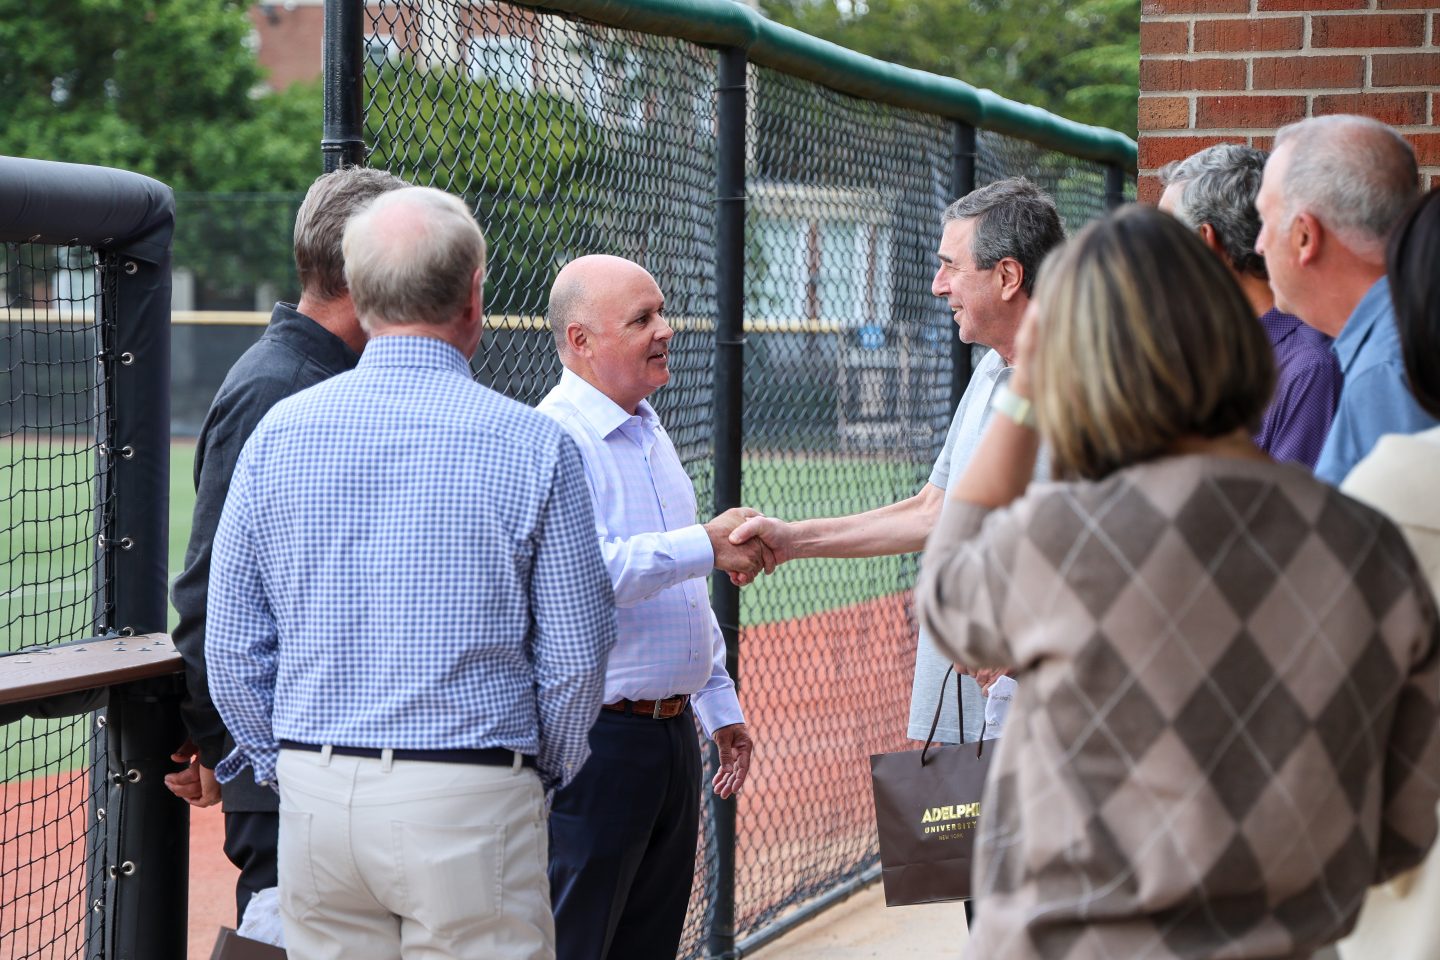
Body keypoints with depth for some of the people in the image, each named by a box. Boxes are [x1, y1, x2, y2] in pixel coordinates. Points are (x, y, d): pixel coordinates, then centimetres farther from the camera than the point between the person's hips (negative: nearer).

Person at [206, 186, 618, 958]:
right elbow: (574, 655, -3)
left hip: (315, 799, 4)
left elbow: (231, 642, 6)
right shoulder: (530, 446, -7)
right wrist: (550, 769, 14)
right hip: (469, 803, -4)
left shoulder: (278, 433, 2)